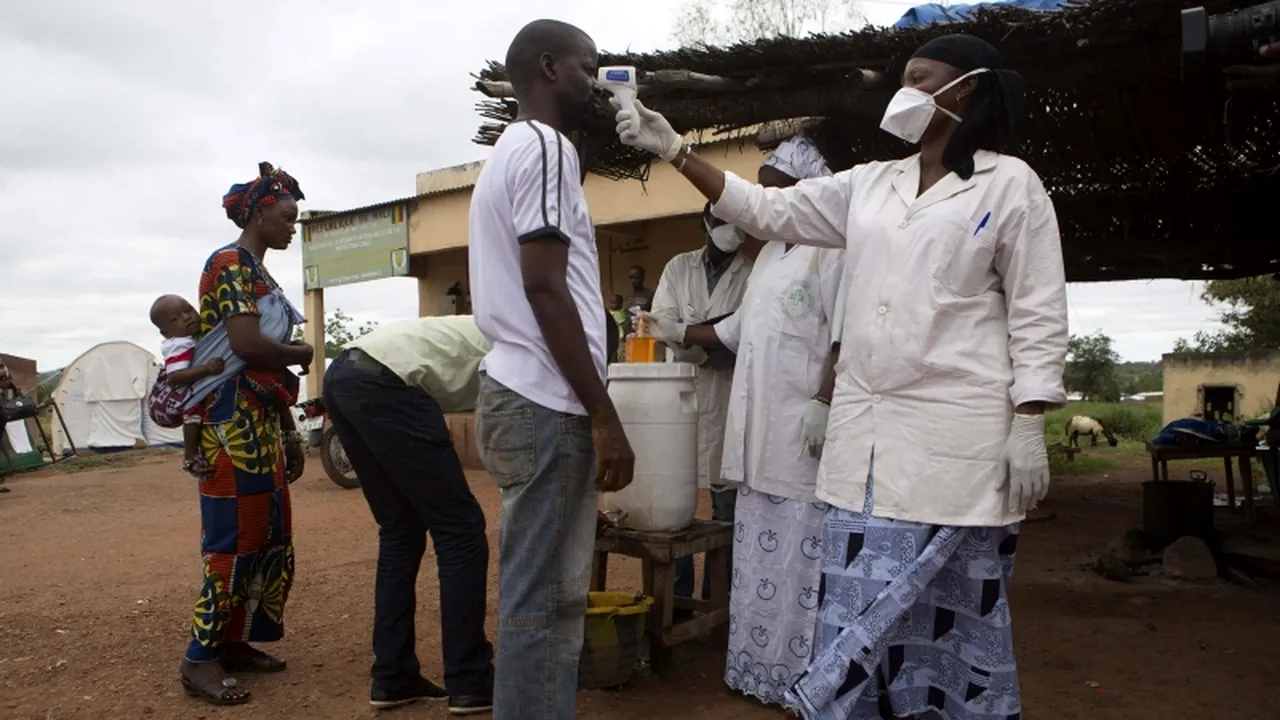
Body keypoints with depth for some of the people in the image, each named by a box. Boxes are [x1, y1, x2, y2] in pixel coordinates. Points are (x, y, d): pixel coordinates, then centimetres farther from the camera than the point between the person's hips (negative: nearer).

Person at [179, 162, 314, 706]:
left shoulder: (259, 273, 20)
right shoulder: (229, 264, -9)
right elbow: (248, 345, -23)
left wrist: (290, 433, 19)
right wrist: (302, 353, -4)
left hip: (263, 423, 10)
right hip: (234, 422, -10)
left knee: (268, 539, 12)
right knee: (233, 539, -6)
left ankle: (233, 641, 21)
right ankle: (201, 658, 4)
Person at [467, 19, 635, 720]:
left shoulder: (509, 150, 22)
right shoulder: (545, 147, -9)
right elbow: (545, 288, -18)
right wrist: (604, 415, -16)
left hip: (517, 394, 10)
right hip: (546, 405, -10)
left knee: (537, 592, 15)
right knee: (545, 600, -4)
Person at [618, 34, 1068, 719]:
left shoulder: (1010, 184, 0)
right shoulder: (868, 184, 13)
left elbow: (1038, 315, -3)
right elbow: (767, 210, 12)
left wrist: (1028, 428, -9)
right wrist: (673, 149, 6)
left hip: (955, 432, -4)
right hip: (864, 431, 5)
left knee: (956, 606, 5)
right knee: (857, 603, 9)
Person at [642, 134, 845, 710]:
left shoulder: (831, 248, -8)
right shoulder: (769, 253, 20)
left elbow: (846, 338, -15)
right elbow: (740, 328, 25)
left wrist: (824, 404, -22)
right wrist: (679, 333, 22)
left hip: (803, 427, -8)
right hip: (760, 427, 9)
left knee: (801, 555, -3)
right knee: (760, 554, 13)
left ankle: (806, 679, 9)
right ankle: (761, 667, 25)